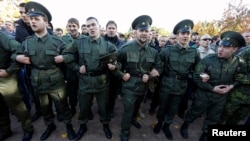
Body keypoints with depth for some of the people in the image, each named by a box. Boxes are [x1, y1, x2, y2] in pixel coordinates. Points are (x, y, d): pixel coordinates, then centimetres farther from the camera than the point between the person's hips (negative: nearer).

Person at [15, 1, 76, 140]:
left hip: (56, 82, -4)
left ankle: (68, 125, 35)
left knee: (63, 106, 10)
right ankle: (50, 126, 46)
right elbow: (17, 56, 16)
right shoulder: (27, 42, 4)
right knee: (44, 107, 22)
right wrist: (18, 57, -6)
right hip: (38, 83, 4)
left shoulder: (57, 41, -7)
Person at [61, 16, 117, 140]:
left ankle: (105, 125, 45)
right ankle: (82, 126, 49)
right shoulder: (79, 43, -1)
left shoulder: (108, 45, -3)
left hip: (102, 81, 0)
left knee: (103, 106, 17)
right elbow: (66, 56, 6)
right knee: (83, 106, 20)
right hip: (85, 81, 1)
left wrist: (114, 66, -21)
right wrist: (77, 67, -6)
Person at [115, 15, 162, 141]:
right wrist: (122, 75, -16)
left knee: (137, 106, 28)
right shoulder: (125, 48, -18)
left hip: (143, 86, 5)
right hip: (129, 86, -5)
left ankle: (133, 119, 59)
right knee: (128, 110, 4)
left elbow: (158, 67, 6)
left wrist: (149, 76, -10)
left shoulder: (153, 51, -4)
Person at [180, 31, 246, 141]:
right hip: (203, 95, -3)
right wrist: (212, 88, -20)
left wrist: (231, 86, -11)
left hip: (221, 97, 4)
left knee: (213, 119, 23)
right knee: (194, 113, 17)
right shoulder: (208, 59, -20)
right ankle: (185, 124, 45)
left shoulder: (239, 63, -10)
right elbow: (196, 77, -17)